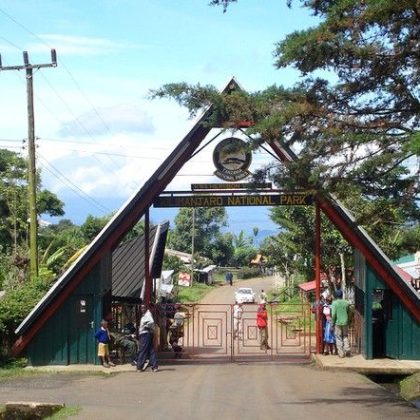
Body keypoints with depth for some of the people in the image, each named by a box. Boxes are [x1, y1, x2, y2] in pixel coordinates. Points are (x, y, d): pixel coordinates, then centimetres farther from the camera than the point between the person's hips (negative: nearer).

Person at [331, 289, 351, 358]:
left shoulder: (334, 303, -9)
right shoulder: (346, 303, 2)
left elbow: (333, 314, -13)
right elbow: (348, 313, 9)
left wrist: (332, 324, -6)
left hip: (338, 323, -3)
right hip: (345, 322, 3)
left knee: (339, 338, 4)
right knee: (345, 337, 17)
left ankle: (341, 353, 3)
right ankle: (347, 349, 2)